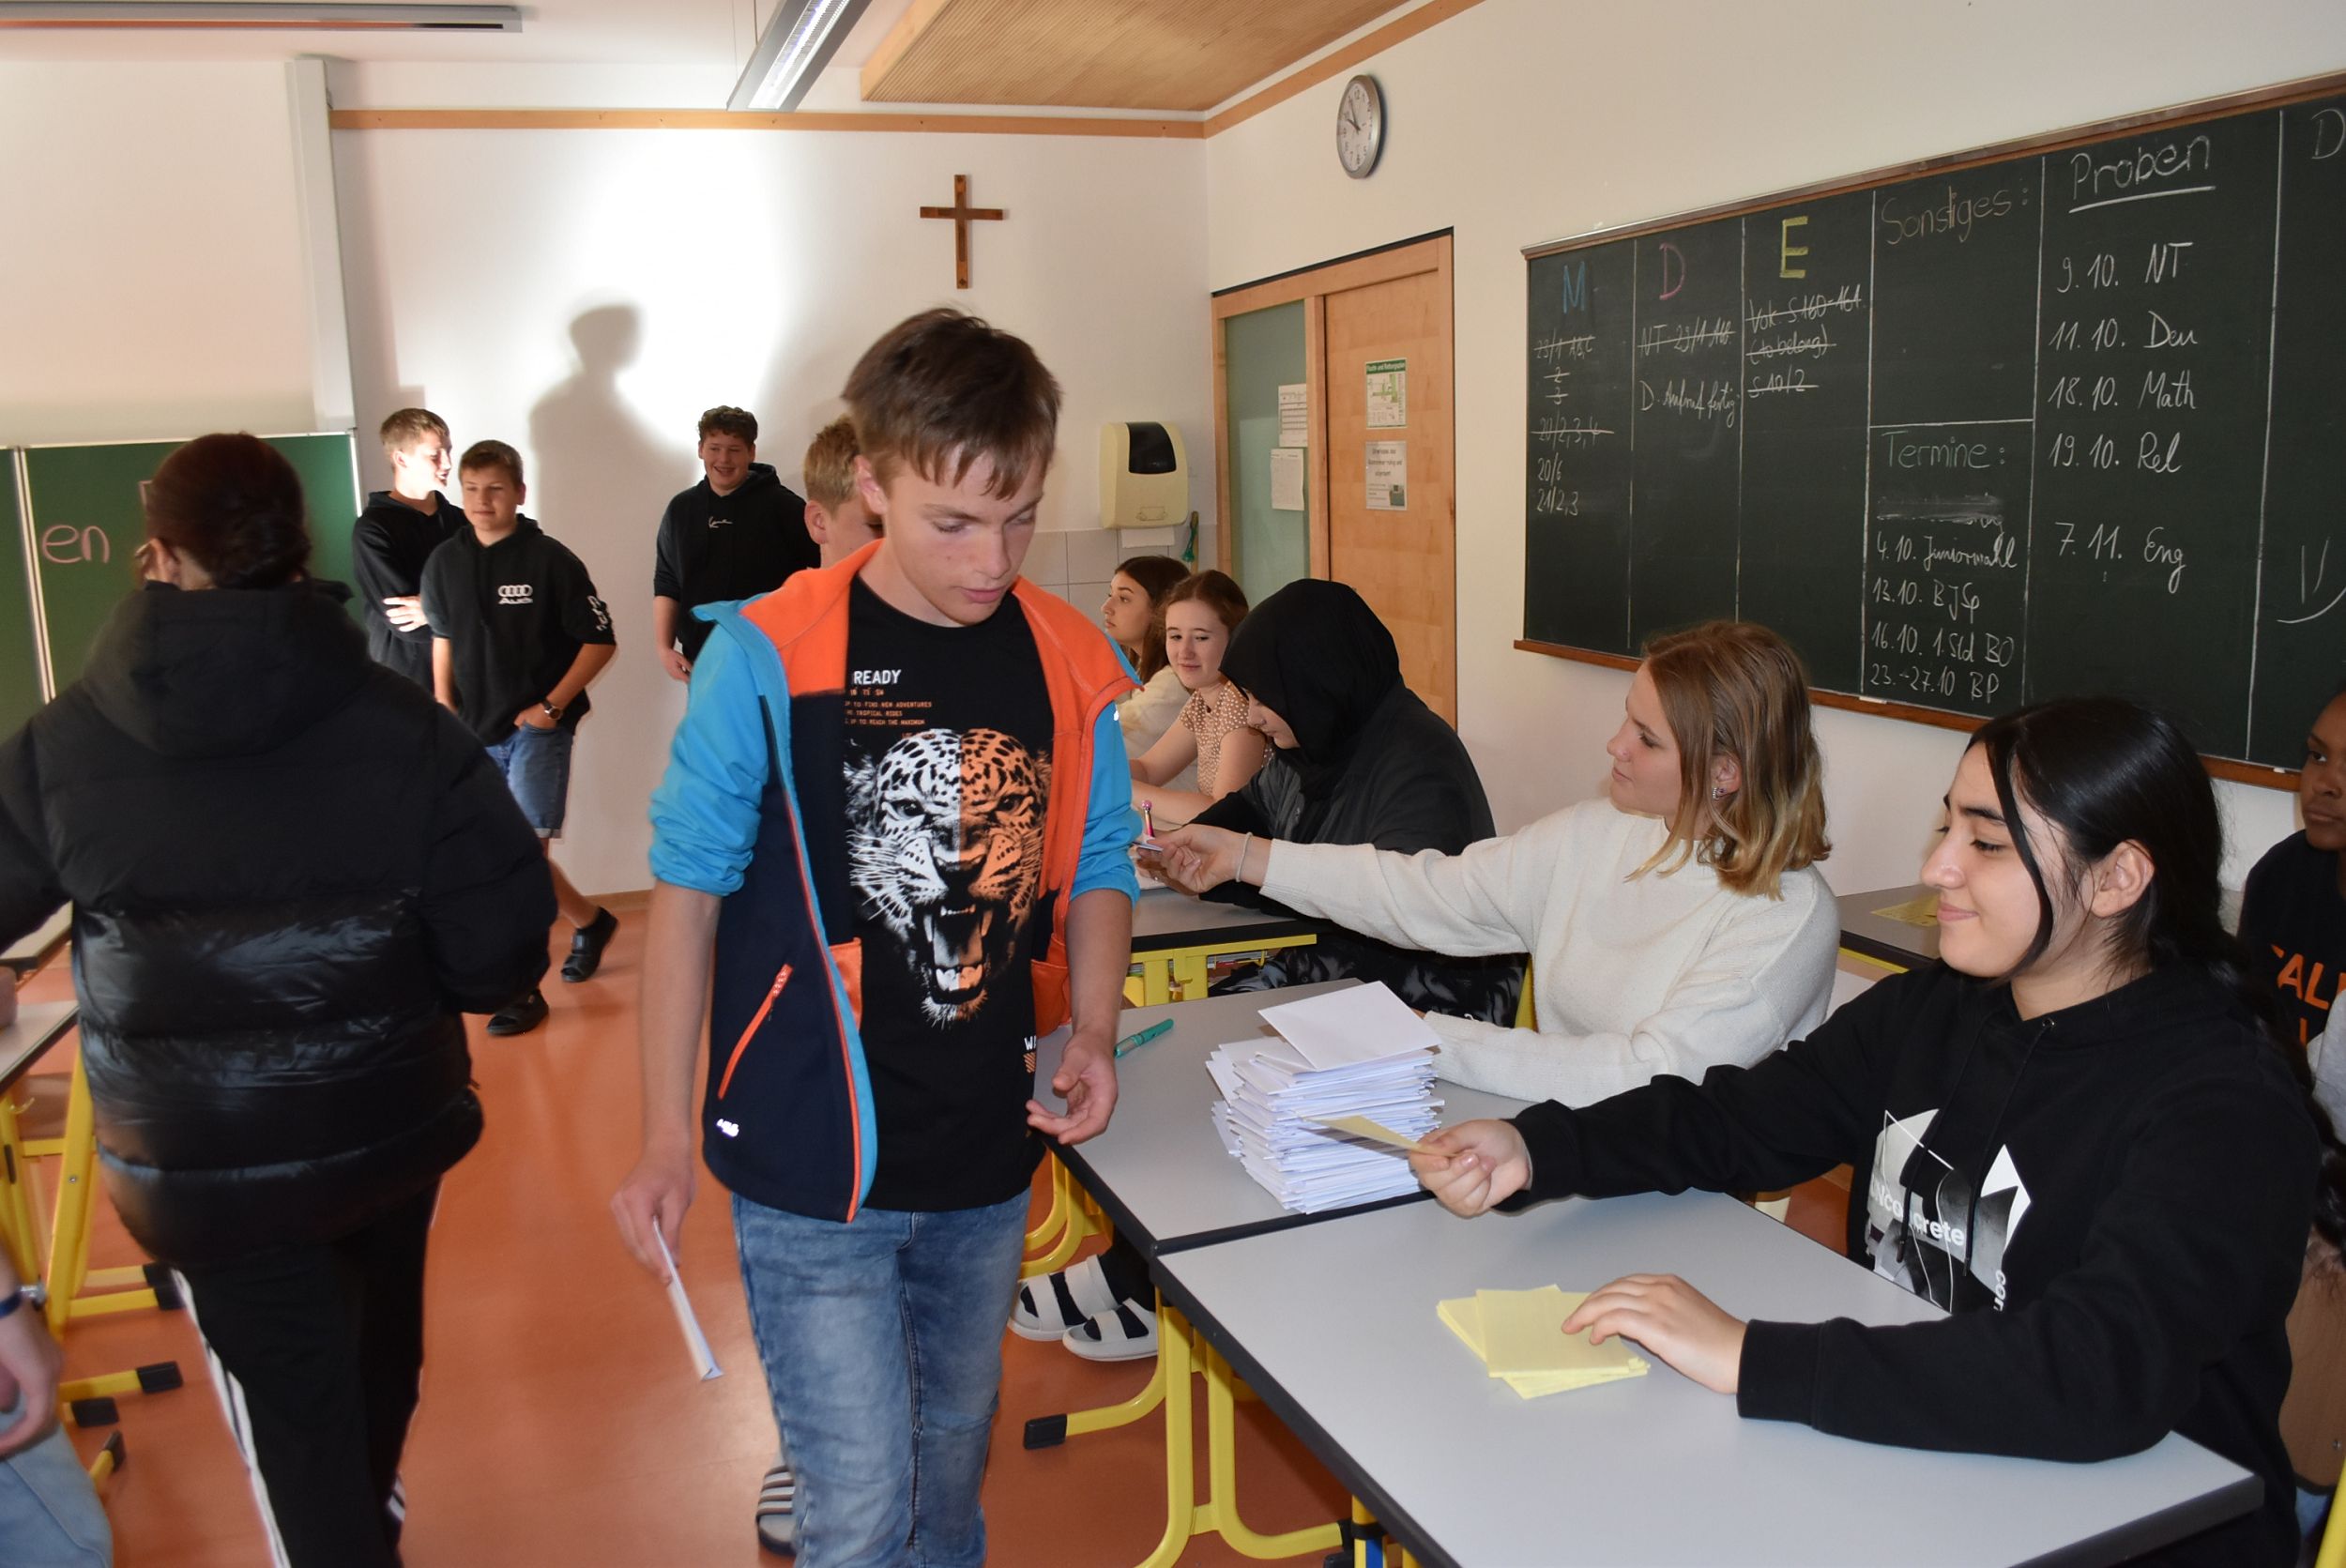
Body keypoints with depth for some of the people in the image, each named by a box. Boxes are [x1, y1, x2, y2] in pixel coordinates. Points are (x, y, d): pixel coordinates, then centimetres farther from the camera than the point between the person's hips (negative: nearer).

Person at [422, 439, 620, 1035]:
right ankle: (589, 920, 35)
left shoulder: (551, 560, -10)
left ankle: (524, 985, 1)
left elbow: (600, 641, -7)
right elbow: (442, 639, 16)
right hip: (476, 730, 5)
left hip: (537, 726, -5)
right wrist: (445, 713, 9)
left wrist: (552, 705, -11)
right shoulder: (444, 562, 4)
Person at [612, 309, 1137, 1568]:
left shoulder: (1070, 668, -2)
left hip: (988, 1153, 4)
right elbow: (688, 892, -7)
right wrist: (666, 1136, -6)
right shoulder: (765, 660, -13)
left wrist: (1091, 1032, -9)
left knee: (952, 1460, 23)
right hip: (810, 1165, -4)